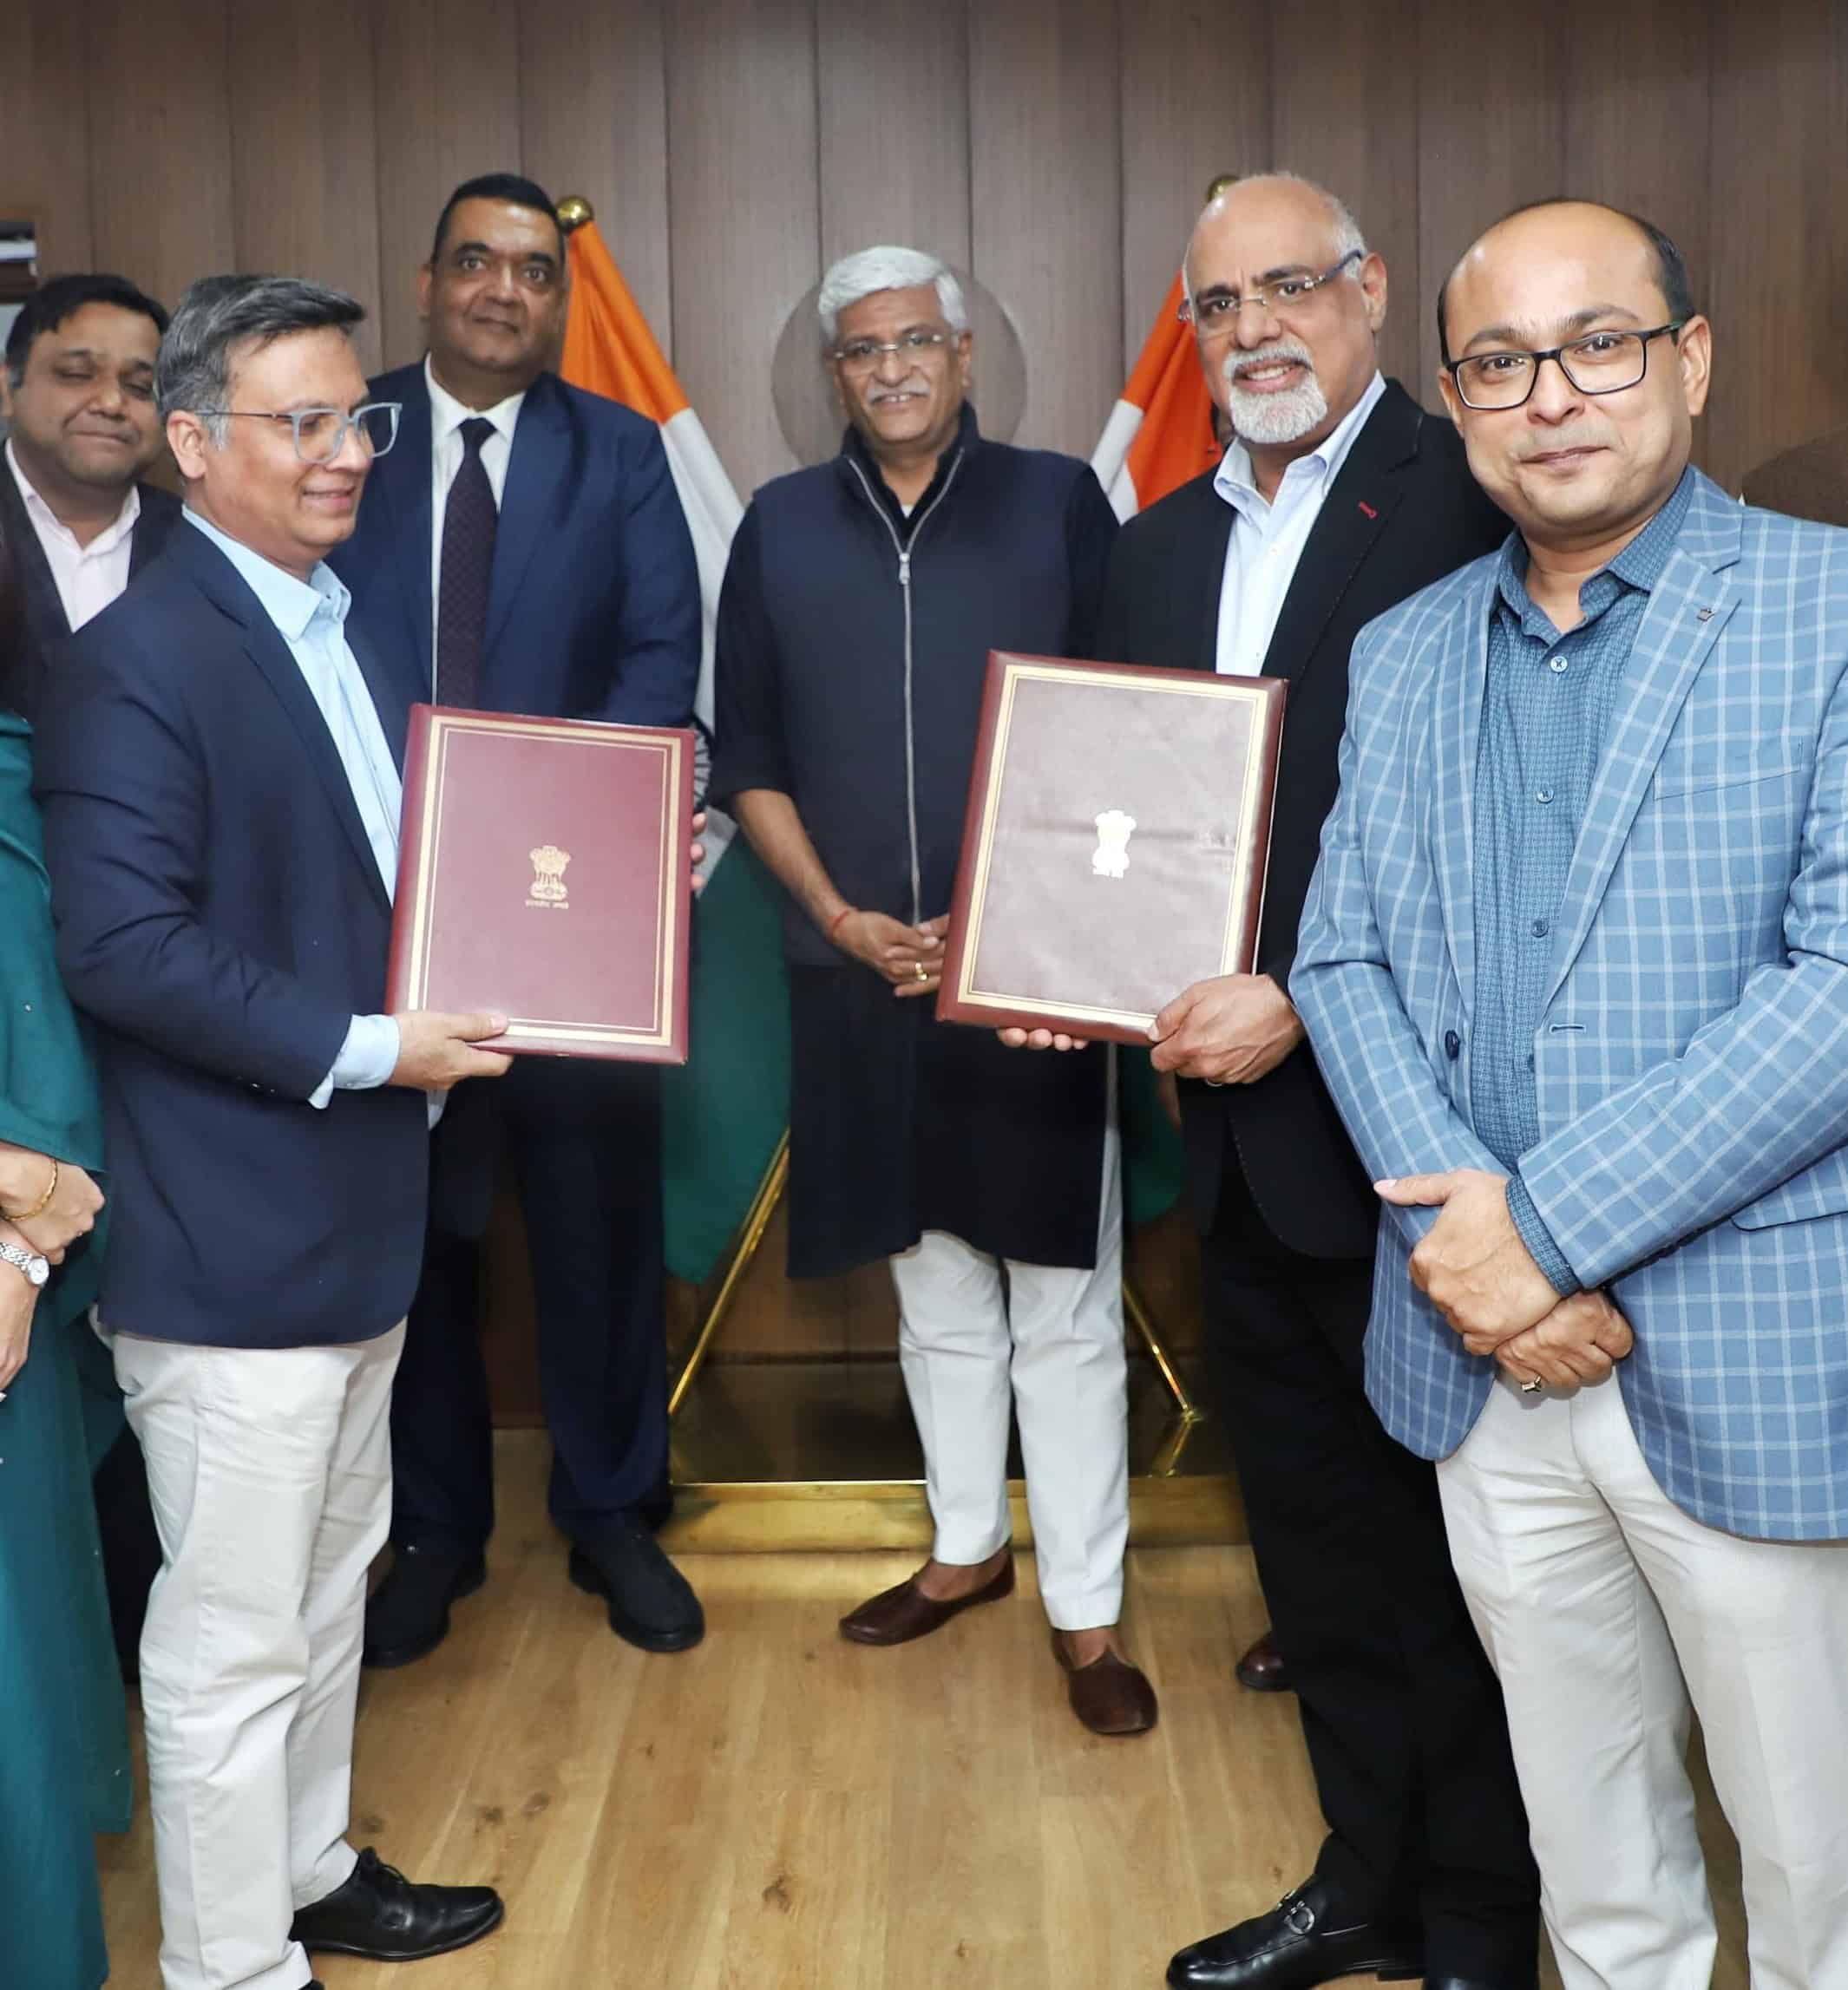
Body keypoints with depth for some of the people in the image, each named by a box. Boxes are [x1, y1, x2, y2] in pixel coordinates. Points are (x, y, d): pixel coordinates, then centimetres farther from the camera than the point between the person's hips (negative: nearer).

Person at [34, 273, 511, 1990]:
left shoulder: (338, 626, 12)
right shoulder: (136, 659, -16)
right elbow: (122, 948, -23)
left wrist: (443, 1017, 3)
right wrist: (360, 1052, -21)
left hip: (354, 1210, 9)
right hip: (229, 1238, -9)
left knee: (329, 1584, 22)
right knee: (233, 1637, 5)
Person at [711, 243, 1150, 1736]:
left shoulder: (1058, 504, 1)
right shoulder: (782, 527, 8)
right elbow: (747, 758, 9)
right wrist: (840, 916, -5)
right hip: (863, 970, 3)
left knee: (1065, 1304, 1)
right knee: (934, 1286, 16)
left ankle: (1089, 1613, 13)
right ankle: (967, 1546, 33)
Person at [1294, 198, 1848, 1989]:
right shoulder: (1401, 653, 10)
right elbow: (1342, 960, 6)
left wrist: (1555, 1220, -18)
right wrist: (1463, 1220, -11)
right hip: (1489, 1360, 5)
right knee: (1585, 1837, 21)